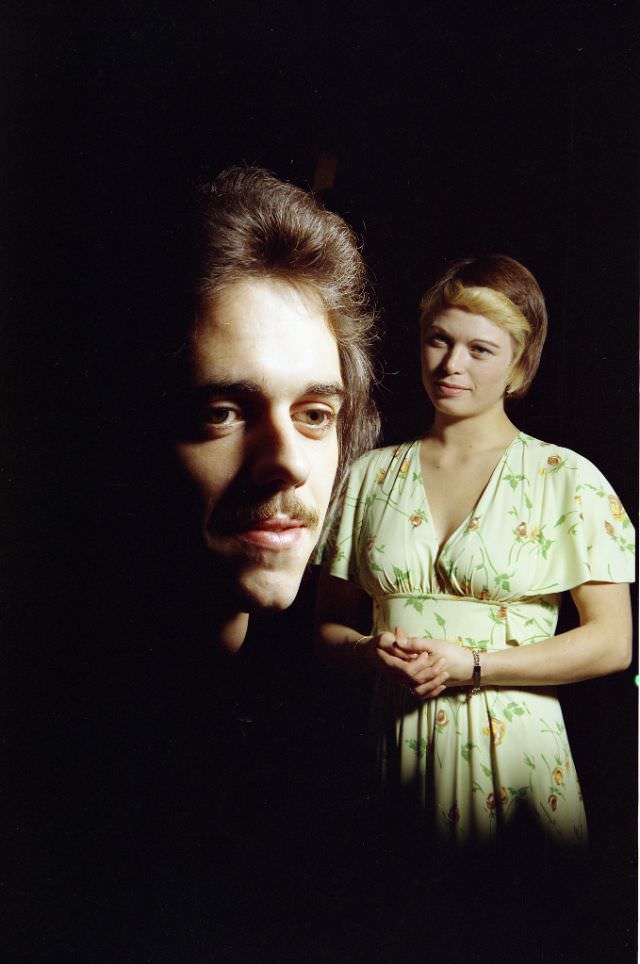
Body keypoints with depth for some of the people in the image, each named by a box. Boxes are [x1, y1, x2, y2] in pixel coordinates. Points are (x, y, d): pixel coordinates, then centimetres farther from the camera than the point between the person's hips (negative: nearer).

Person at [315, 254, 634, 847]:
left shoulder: (567, 479, -4)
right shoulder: (371, 474, 5)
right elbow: (329, 624, 9)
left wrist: (471, 665, -15)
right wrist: (374, 652, -13)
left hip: (513, 751, -2)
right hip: (397, 745, 3)